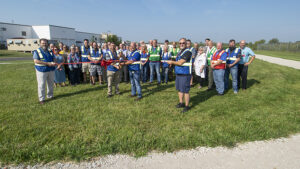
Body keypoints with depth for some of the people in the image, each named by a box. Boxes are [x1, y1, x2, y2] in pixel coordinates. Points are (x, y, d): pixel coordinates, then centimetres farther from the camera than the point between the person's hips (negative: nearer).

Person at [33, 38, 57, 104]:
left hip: (51, 70, 5)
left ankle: (50, 96, 27)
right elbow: (36, 61, -15)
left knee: (51, 84, 12)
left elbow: (54, 59, 14)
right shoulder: (37, 51, -4)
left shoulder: (50, 51, 12)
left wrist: (54, 63, -11)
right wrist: (47, 63, -21)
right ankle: (41, 99, 5)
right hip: (41, 71, -5)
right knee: (41, 85, -3)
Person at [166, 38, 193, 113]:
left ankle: (187, 106, 9)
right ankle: (181, 103, 31)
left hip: (185, 75, -9)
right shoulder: (180, 51, 16)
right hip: (178, 74, 9)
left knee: (185, 91, -3)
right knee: (179, 89, 16)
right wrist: (172, 62, 5)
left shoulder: (187, 52, -14)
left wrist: (172, 62, -7)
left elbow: (180, 63, -19)